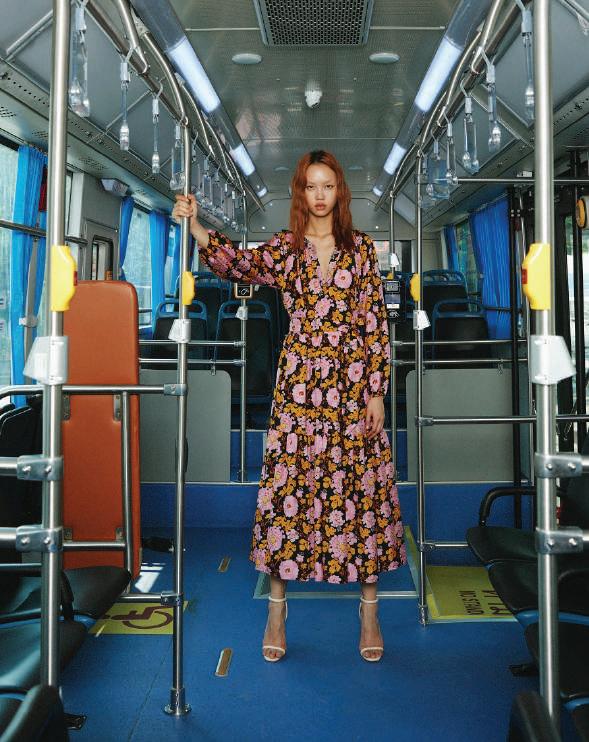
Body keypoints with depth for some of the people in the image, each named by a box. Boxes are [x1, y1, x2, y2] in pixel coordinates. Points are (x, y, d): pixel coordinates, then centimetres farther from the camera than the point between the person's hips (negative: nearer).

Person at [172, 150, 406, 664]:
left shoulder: (362, 248, 5)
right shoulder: (284, 248, 7)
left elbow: (377, 323, 2)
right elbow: (239, 263, -11)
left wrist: (376, 391, -3)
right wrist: (195, 226, -27)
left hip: (354, 382, 0)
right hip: (299, 382, 0)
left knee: (361, 487, 3)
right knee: (287, 485, 1)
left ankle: (369, 611, 18)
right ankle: (277, 611, 15)